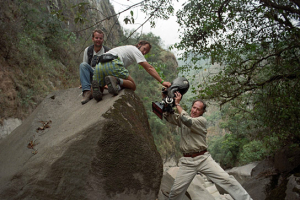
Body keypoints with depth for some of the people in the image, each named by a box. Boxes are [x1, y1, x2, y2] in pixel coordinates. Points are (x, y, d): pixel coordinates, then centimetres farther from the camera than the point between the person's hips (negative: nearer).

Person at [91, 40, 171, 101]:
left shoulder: (126, 48, 40)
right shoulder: (135, 50, 15)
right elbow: (149, 68, 5)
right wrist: (162, 82, 3)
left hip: (99, 65, 7)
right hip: (112, 65, -7)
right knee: (132, 86, 5)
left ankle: (97, 86, -15)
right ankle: (116, 81, -24)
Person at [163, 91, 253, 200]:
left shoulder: (202, 120, -3)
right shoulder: (182, 118, 12)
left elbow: (187, 120, -19)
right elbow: (167, 116, 8)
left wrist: (177, 104, -12)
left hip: (203, 158, -2)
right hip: (187, 162, 3)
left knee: (226, 179, -11)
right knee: (176, 191, -4)